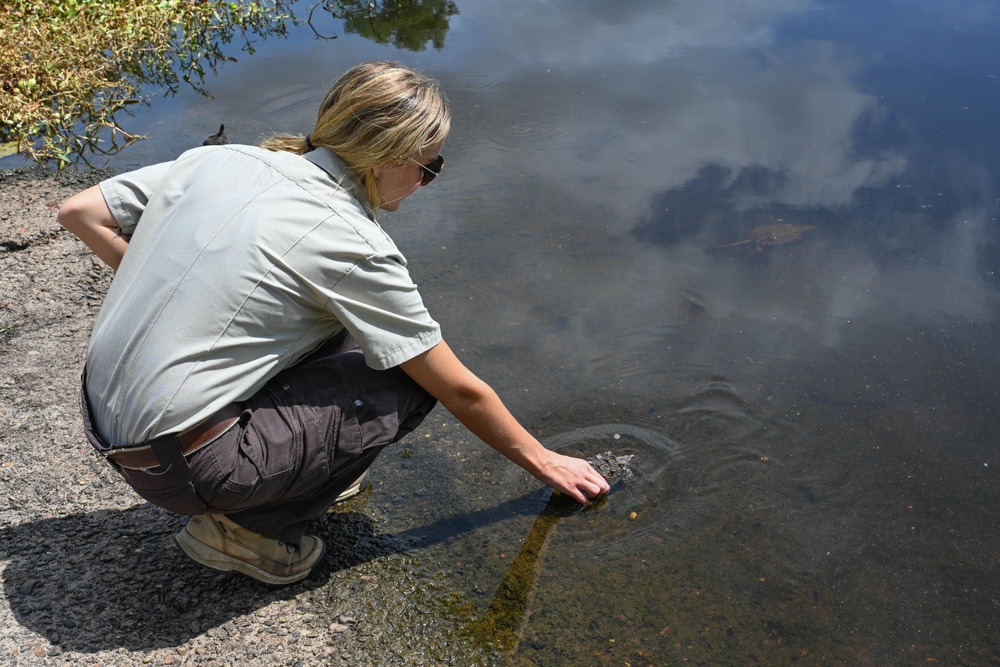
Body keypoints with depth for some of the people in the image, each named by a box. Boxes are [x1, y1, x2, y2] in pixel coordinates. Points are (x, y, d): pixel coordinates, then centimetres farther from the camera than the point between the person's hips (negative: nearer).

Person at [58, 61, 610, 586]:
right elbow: (461, 392, -7)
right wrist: (543, 462, 8)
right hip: (180, 467, -7)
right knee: (412, 378, -2)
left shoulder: (220, 159, 1)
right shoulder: (353, 246, -16)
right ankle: (248, 526, 1)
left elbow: (78, 213, 9)